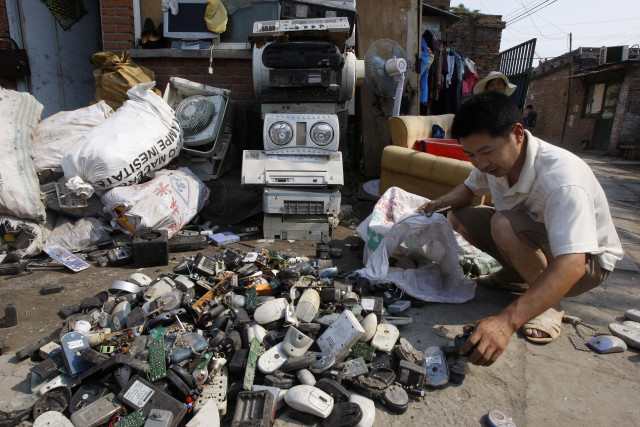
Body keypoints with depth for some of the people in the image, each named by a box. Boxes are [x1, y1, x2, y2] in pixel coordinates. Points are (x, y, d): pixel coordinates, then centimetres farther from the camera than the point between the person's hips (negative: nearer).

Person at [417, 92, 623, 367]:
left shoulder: (562, 177, -37)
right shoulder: (495, 159, -14)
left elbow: (571, 266, -45)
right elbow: (470, 188, 9)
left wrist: (506, 322, -55)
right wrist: (441, 202, -15)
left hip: (586, 261, -7)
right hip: (537, 237, 7)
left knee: (505, 225, -35)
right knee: (459, 216, -6)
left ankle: (551, 305, -10)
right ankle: (518, 274, 11)